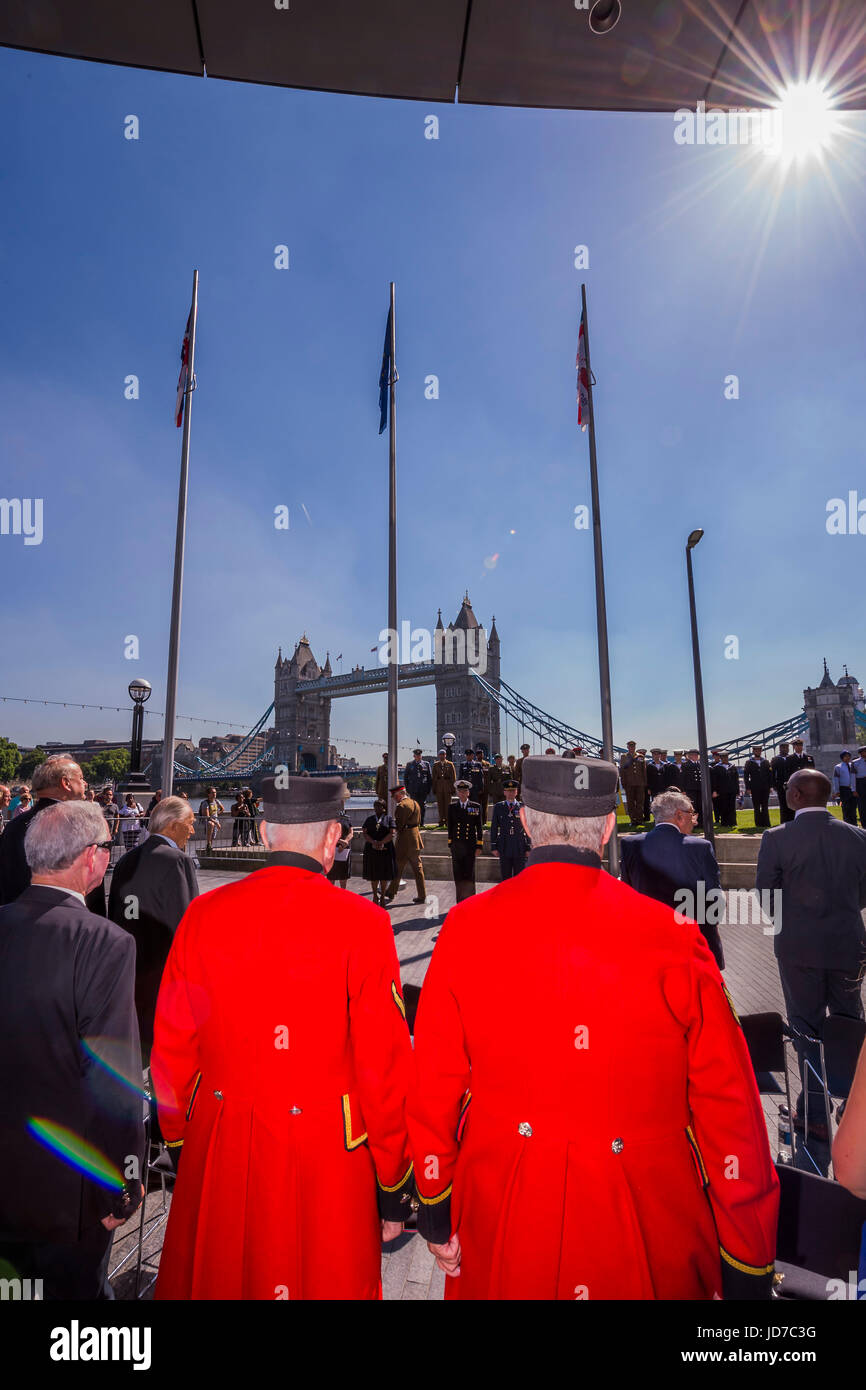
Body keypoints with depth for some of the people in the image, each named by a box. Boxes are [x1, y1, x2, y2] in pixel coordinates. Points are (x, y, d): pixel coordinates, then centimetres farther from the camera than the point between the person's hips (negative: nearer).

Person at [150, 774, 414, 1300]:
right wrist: (394, 1187, 0)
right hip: (325, 1158, -3)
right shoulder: (361, 923, -19)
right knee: (322, 1280, 20)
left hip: (218, 1157, 4)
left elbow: (172, 1053, 1)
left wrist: (180, 1148, 17)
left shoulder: (202, 914, -8)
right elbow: (385, 1069, -14)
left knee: (217, 1279, 26)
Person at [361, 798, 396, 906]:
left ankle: (382, 895, 15)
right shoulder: (369, 819, 12)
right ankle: (375, 895, 19)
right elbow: (364, 833, 1)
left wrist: (381, 843, -17)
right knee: (373, 873, 5)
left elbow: (392, 833, -5)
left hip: (385, 849, -1)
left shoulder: (389, 818, 6)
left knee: (384, 873, 2)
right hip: (371, 850, 2)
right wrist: (374, 842, -16)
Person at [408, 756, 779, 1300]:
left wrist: (436, 1216, 8)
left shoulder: (465, 928, -14)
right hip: (647, 1248, -1)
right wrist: (749, 1270, 3)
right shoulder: (673, 936, -17)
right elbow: (730, 1115, -10)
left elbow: (433, 1091, -6)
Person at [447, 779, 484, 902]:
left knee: (469, 875, 1)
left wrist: (479, 845, -1)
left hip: (470, 845, -1)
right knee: (458, 874, 5)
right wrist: (450, 843, 6)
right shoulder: (452, 807, 6)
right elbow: (450, 826, 10)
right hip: (457, 845, 2)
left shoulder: (476, 806, 3)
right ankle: (460, 902, 15)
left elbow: (479, 827, 3)